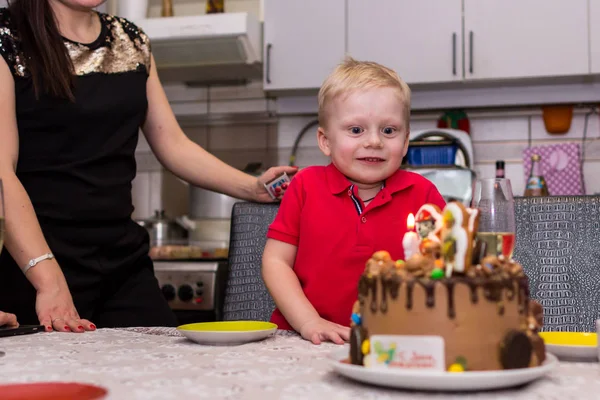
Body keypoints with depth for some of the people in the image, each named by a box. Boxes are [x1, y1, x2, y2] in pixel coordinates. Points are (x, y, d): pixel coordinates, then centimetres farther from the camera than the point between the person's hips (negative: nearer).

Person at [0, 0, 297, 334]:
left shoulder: (131, 41, 11)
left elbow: (174, 146, 11)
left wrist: (254, 187, -3)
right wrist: (48, 278, -23)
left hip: (123, 257, 6)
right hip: (35, 257, -5)